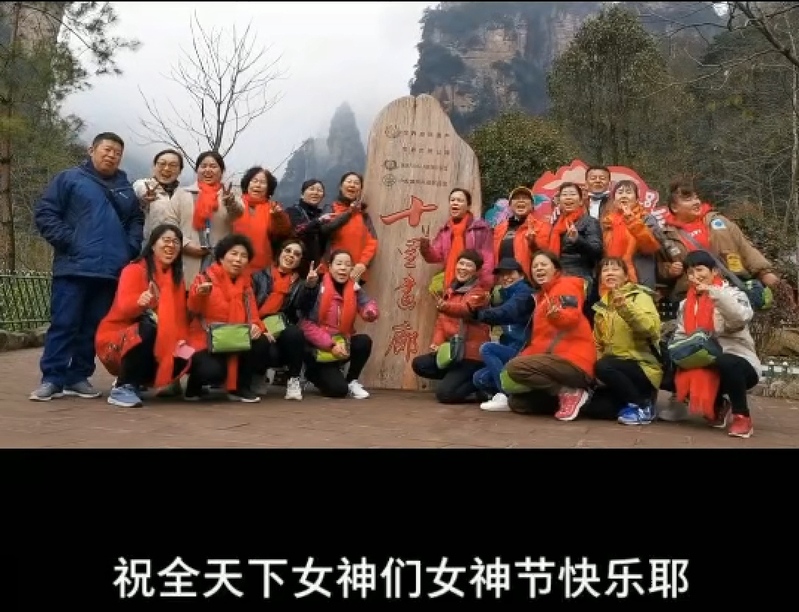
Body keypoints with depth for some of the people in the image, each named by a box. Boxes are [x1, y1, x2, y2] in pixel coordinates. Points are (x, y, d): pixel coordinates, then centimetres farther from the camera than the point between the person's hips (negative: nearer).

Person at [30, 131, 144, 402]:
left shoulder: (126, 189, 17)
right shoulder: (69, 178, 4)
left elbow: (137, 221, 21)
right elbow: (45, 213, -1)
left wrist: (130, 247, 4)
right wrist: (67, 242, -10)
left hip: (112, 271, 4)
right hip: (74, 268, -4)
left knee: (94, 327, 7)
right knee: (64, 324, -3)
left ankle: (79, 377, 16)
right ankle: (52, 378, 3)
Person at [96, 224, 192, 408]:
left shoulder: (176, 276, 7)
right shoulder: (134, 270, -12)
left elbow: (179, 315, 5)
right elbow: (123, 307, -29)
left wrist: (181, 340, -14)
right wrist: (140, 302, -52)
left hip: (157, 346, 6)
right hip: (117, 341, -6)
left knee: (185, 358, -18)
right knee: (148, 329, -35)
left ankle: (137, 381, 7)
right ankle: (122, 387, -20)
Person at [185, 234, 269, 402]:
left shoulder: (245, 282, 8)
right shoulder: (206, 278, -8)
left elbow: (251, 313, 6)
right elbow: (193, 309, -24)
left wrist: (255, 326, -17)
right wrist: (200, 295, -46)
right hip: (206, 341, -5)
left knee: (261, 344, -20)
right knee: (213, 372, -32)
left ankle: (240, 388, 2)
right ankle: (194, 386, 7)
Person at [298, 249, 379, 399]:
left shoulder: (355, 289, -1)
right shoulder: (318, 288, -15)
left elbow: (369, 311, -14)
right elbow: (306, 324, -18)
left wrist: (371, 311, -39)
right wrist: (330, 345, -24)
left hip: (343, 344, 5)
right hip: (320, 348, -4)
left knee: (364, 341, -26)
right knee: (338, 389, -21)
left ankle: (352, 381, -2)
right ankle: (314, 374, 14)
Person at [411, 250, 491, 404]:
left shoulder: (479, 292, -11)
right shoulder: (450, 290, 12)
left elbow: (465, 308, -33)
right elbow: (441, 320, 13)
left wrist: (444, 306, -54)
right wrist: (437, 342, -5)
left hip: (472, 353, -8)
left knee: (444, 393, -19)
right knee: (418, 364, -5)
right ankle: (455, 377, 7)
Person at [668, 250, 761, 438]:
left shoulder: (733, 293, -4)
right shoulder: (686, 304, 12)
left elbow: (742, 317, -26)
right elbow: (680, 336, 10)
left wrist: (713, 292, -29)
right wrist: (676, 353, -12)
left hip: (737, 363, -5)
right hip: (703, 365, 6)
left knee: (726, 363, -37)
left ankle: (742, 416, -13)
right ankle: (717, 405, 12)